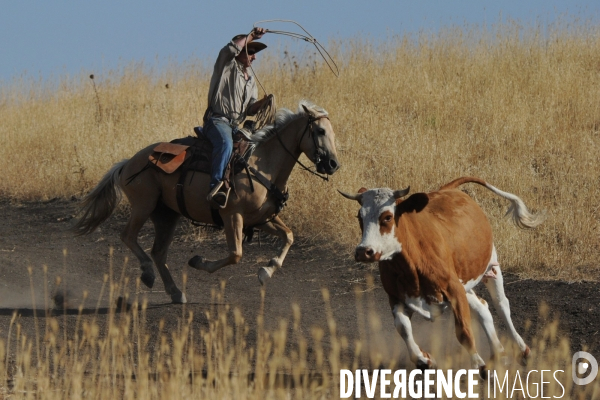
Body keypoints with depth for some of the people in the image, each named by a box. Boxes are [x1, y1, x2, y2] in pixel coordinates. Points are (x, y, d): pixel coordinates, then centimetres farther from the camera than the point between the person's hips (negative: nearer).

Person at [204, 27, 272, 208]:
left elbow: (250, 109, 15)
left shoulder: (251, 80, 25)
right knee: (226, 144, -37)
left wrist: (264, 102, -5)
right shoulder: (227, 66, 3)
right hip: (218, 120, -9)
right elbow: (231, 48, -20)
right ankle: (215, 186, -49)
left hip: (237, 126, 9)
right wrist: (251, 36, -13)